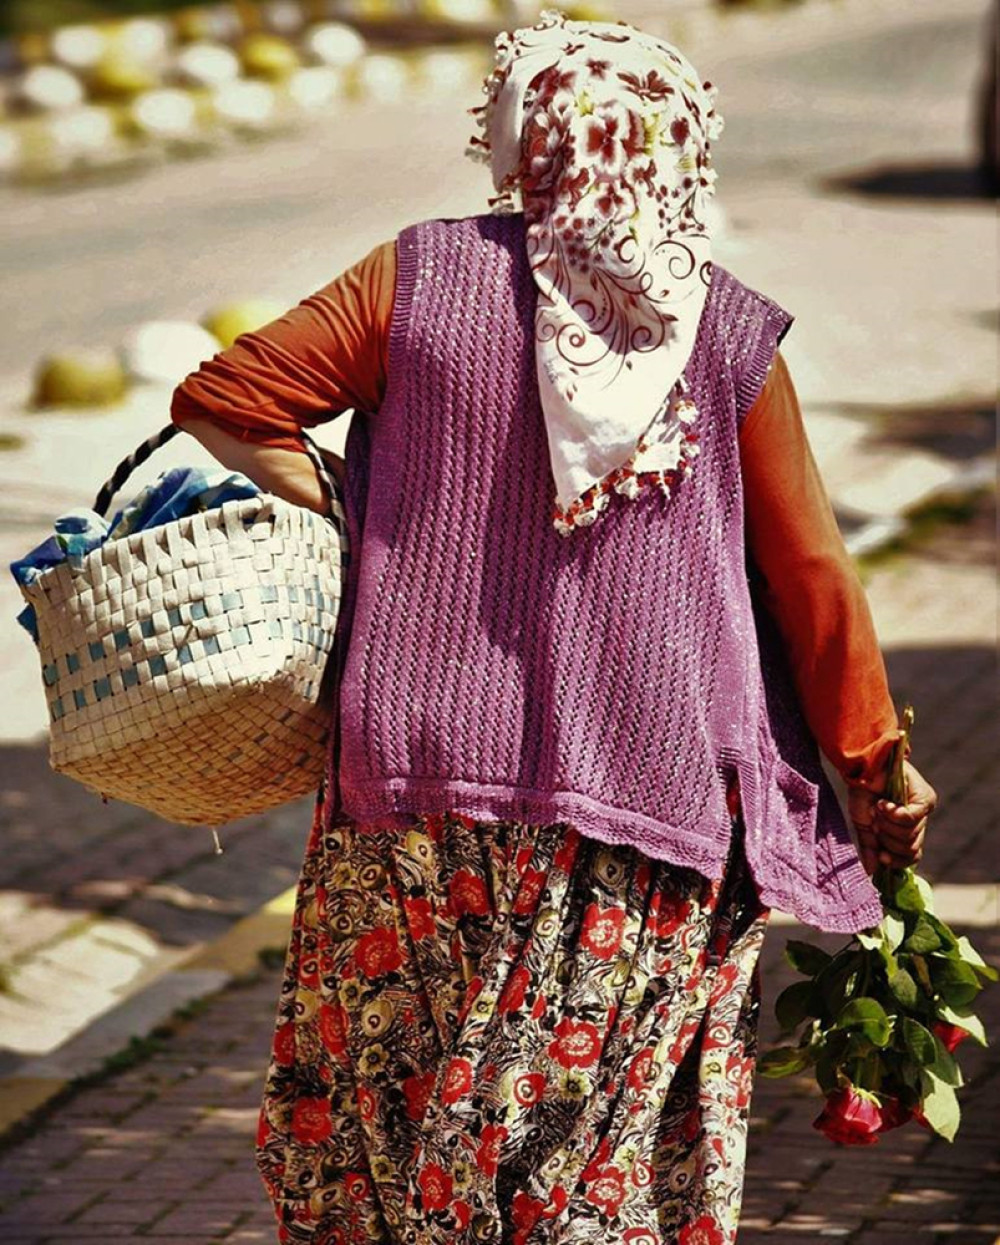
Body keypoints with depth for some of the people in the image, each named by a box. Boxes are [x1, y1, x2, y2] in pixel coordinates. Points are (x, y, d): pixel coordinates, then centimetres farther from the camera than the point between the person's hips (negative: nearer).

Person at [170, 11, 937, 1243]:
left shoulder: (419, 276, -4)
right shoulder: (732, 335, -3)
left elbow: (218, 401, -3)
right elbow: (813, 577, 0)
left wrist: (351, 521, 7)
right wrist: (875, 773, 10)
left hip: (429, 780, 0)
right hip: (659, 803, 1)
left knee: (371, 1091, 16)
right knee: (616, 1139, 11)